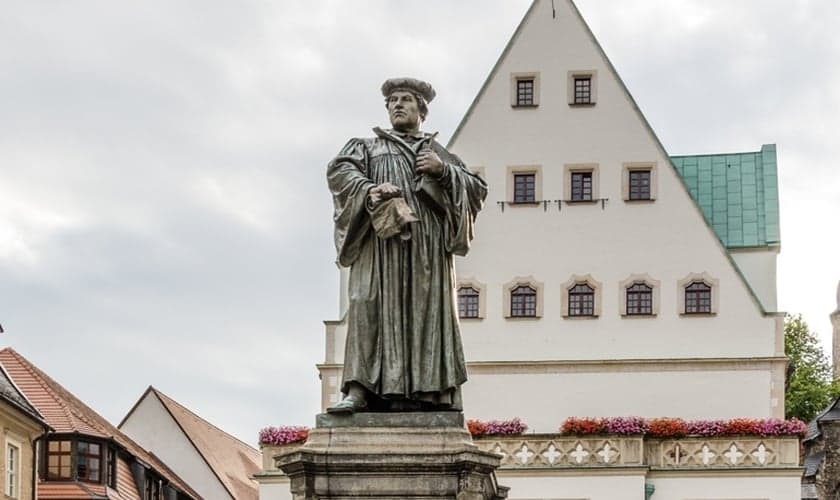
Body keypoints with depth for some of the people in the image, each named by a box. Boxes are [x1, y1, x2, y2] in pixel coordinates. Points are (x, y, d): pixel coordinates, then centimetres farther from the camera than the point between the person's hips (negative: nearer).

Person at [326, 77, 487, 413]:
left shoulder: (440, 155, 28)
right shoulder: (367, 147, 24)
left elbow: (477, 189, 16)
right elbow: (339, 171, 3)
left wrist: (443, 171, -2)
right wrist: (369, 189, -17)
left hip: (428, 245, 2)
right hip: (381, 240, -2)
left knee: (427, 310, -10)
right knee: (372, 307, -16)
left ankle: (426, 392, -16)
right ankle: (359, 391, -25)